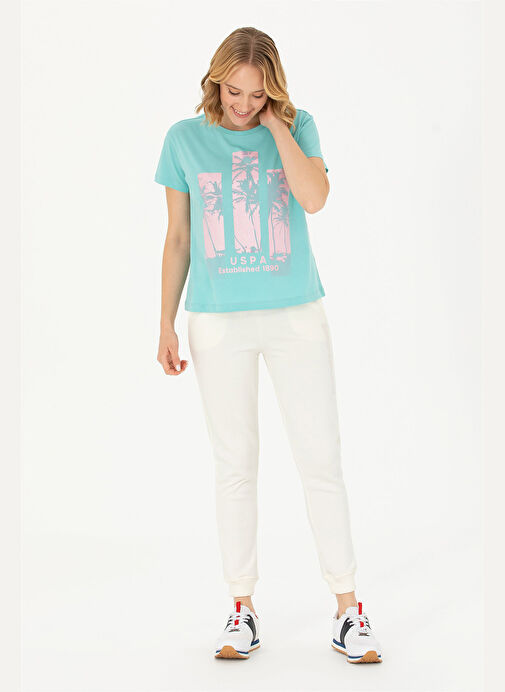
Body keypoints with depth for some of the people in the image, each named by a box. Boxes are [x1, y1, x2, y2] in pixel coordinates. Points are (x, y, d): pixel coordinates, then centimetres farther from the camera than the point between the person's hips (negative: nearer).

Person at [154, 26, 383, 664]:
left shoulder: (296, 127, 3)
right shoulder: (186, 138, 5)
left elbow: (315, 197, -17)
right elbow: (177, 239, 8)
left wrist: (274, 122, -9)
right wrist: (167, 325, 5)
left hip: (296, 317, 0)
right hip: (219, 323, 1)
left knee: (321, 461, 0)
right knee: (235, 466, 5)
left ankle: (347, 611, 10)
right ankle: (241, 610, 17)